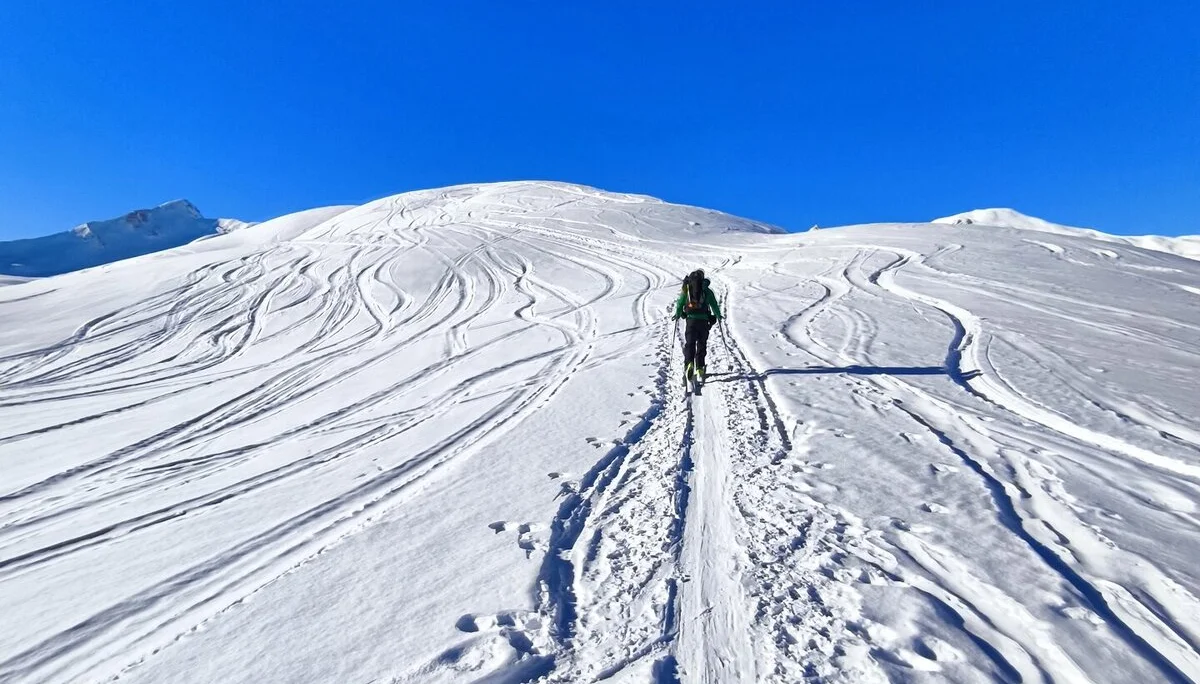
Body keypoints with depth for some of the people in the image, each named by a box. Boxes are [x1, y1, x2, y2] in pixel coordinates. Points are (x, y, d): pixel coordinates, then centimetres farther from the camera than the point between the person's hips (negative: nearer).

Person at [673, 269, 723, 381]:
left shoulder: (686, 288, 7)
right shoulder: (707, 290, 7)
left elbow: (680, 303, 8)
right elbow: (714, 304, 12)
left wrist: (677, 315, 25)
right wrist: (718, 315, 29)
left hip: (691, 319, -1)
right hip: (704, 320, 1)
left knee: (689, 343, 2)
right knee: (701, 344, 10)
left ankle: (689, 364, -21)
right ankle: (699, 368, 8)